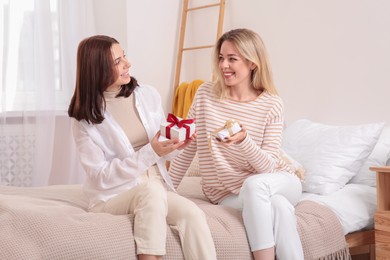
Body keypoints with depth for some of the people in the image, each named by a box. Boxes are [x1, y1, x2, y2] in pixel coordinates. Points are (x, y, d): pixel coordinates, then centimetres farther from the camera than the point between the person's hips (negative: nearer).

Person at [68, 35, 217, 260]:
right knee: (151, 189, -36)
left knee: (193, 214, -28)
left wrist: (176, 146, -12)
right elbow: (100, 176, -12)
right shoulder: (84, 118, -6)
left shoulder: (148, 94, 3)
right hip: (113, 196, -3)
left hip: (157, 189, 3)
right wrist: (150, 153, -22)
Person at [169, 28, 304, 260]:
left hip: (280, 184, 0)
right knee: (278, 206, -31)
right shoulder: (206, 94, -5)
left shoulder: (272, 104, -9)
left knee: (254, 184, -35)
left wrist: (243, 140, -34)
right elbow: (187, 148, 2)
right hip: (228, 194, 0)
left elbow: (268, 166, -15)